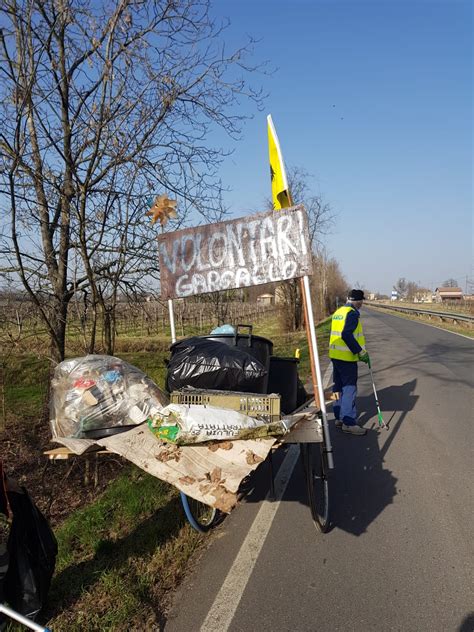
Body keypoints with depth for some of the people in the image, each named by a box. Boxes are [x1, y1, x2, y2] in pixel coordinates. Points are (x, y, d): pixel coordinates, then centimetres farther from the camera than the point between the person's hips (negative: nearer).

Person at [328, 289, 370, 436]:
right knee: (349, 389, -5)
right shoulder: (352, 313, -14)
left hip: (335, 355, 9)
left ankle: (339, 417, 24)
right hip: (347, 357, -9)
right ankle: (348, 422, -5)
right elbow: (346, 335, -24)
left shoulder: (338, 312, 13)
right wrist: (361, 352, -19)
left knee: (339, 387, 16)